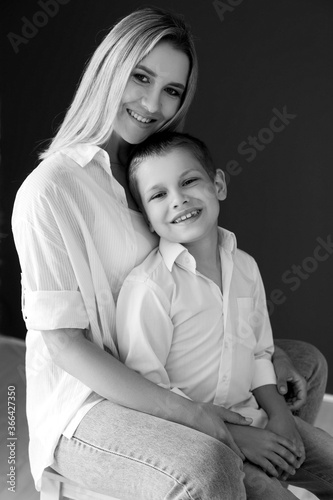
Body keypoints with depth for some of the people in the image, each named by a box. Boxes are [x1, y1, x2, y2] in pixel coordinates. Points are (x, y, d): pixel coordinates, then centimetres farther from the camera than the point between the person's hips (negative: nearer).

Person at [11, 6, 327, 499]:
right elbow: (64, 344, -20)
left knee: (307, 363, 14)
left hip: (154, 373, 8)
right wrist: (187, 413, -25)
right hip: (83, 398, -8)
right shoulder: (48, 190, -20)